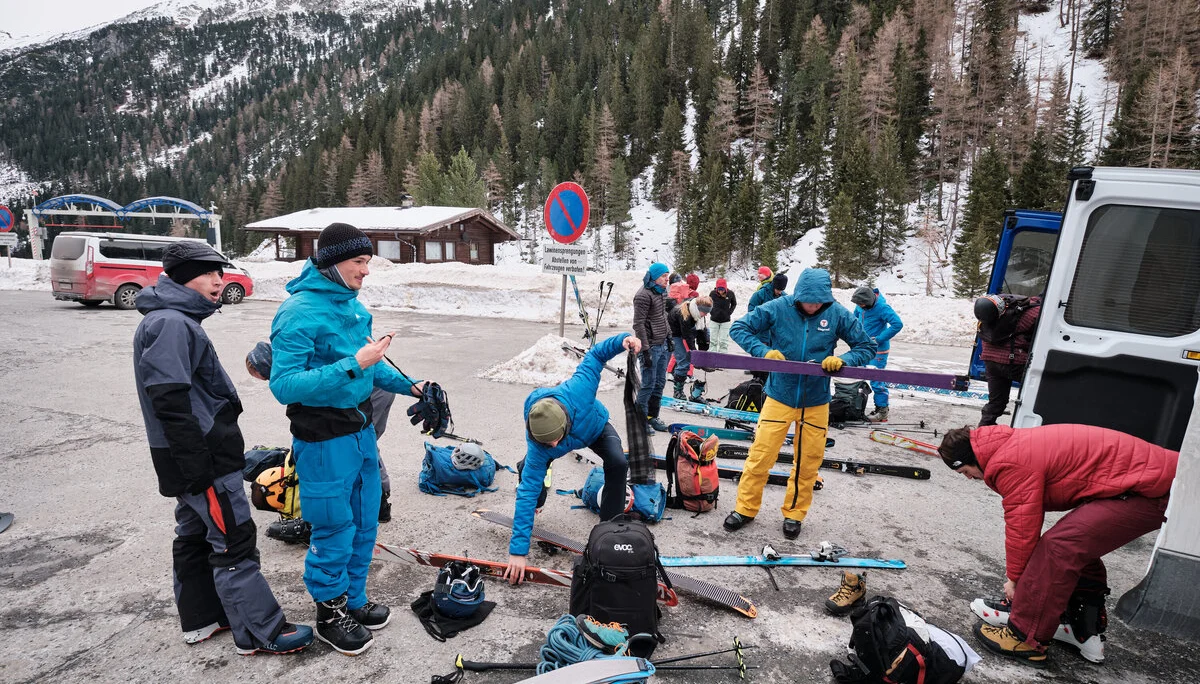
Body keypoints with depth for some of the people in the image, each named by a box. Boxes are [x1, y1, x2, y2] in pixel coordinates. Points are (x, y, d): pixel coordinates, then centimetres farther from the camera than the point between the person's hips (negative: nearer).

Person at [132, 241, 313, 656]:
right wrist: (198, 466, -24)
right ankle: (260, 633, 5)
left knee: (196, 535, 18)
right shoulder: (171, 324, -18)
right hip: (203, 458, -11)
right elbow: (169, 402, -25)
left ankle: (201, 618, 32)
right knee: (234, 541, -4)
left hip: (200, 455, 11)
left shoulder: (177, 320, 16)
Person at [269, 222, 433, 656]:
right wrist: (354, 365, -29)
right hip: (325, 441, -8)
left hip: (361, 431, 8)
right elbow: (284, 385, -25)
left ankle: (353, 600, 38)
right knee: (334, 531, 7)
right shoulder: (298, 312, -19)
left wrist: (407, 385, 6)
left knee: (364, 524, 18)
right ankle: (330, 615, 29)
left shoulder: (352, 305, 6)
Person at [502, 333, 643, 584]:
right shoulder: (537, 446, -42)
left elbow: (594, 356, -29)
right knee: (528, 472, -8)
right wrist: (517, 551, -43)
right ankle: (525, 513, 29)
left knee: (618, 463, -26)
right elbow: (528, 493, -40)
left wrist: (622, 340, -47)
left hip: (597, 425, -1)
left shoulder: (576, 391, -47)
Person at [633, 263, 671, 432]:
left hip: (662, 345, 9)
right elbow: (638, 324, -18)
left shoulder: (659, 293, 14)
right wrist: (645, 350, -20)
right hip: (651, 347, -9)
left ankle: (652, 416, 24)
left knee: (660, 383, 13)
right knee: (648, 384, -4)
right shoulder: (644, 295, -14)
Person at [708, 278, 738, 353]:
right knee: (713, 340, 7)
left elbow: (734, 304, 7)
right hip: (714, 320, 0)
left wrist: (729, 312, -2)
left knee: (723, 341, 4)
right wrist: (711, 312, -1)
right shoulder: (713, 293, -15)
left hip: (725, 321, 0)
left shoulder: (730, 294, -13)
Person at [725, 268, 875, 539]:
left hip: (816, 402, 2)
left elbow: (867, 347, 0)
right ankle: (746, 508, 22)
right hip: (780, 396, -1)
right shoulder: (778, 308, -12)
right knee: (760, 456, 2)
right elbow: (739, 328, -6)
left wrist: (842, 360, -21)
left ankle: (794, 513, 31)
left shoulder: (837, 314, -8)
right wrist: (764, 350, -23)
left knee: (808, 462, 11)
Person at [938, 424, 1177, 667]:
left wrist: (1014, 578, 3)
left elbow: (1022, 527, -14)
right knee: (1078, 546, 20)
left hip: (1147, 489, -11)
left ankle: (1025, 638, -8)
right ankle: (1086, 633, 27)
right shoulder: (1011, 445, 11)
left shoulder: (1011, 463, -21)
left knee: (1059, 546, -17)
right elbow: (1022, 519, 19)